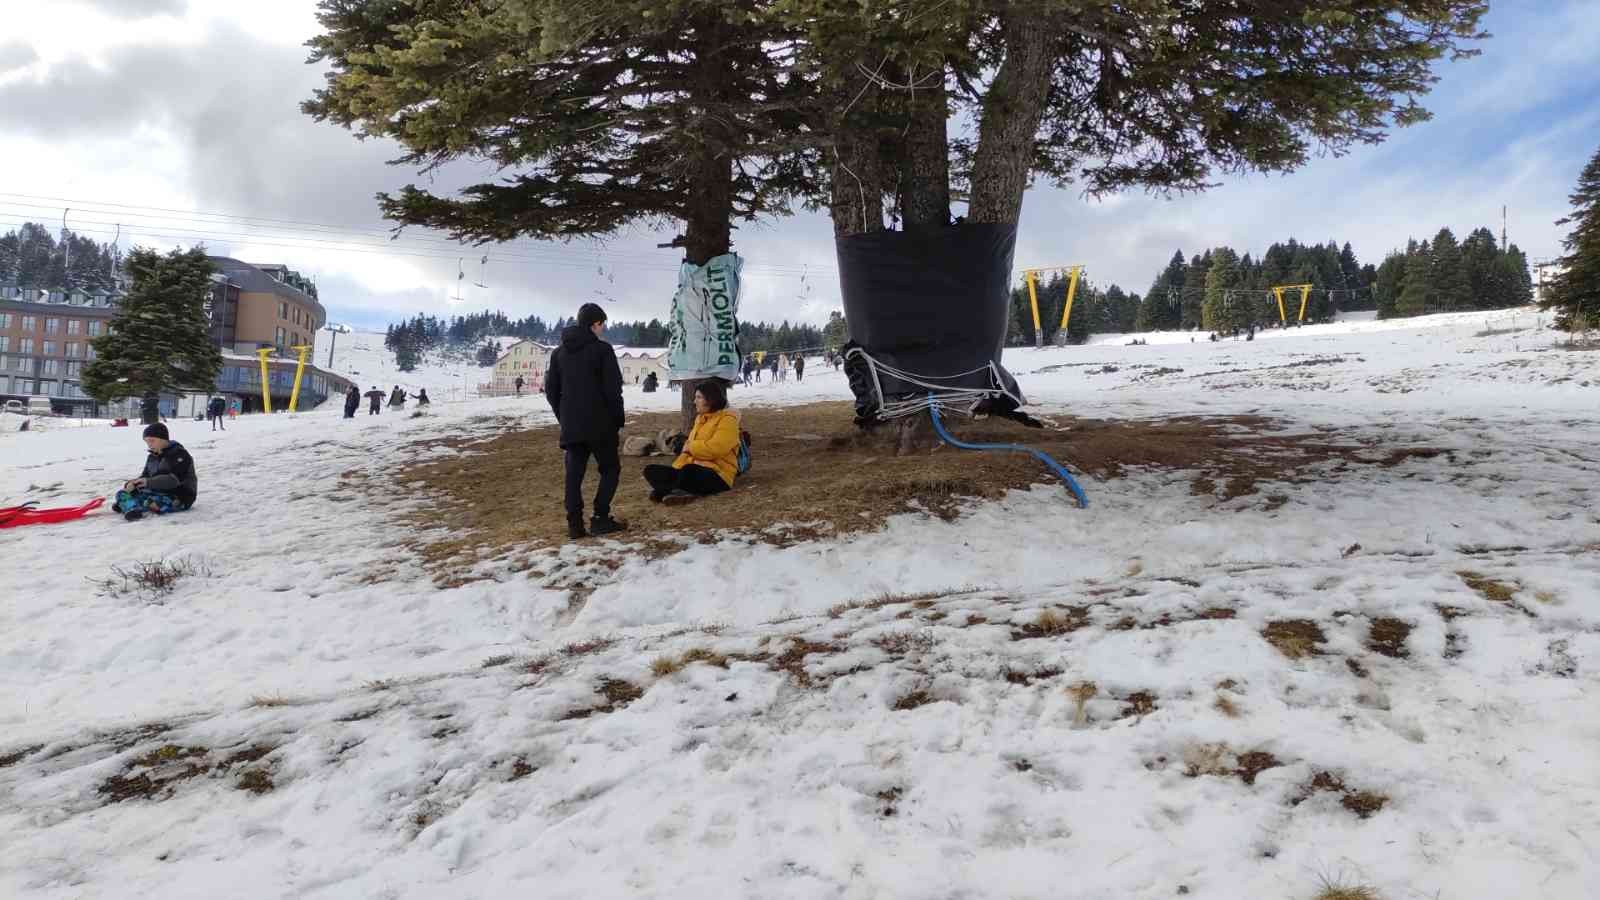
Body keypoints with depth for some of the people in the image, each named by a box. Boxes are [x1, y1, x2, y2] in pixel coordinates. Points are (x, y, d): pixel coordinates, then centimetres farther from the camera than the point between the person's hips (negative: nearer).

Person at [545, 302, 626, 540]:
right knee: (610, 469, 7)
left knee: (574, 473, 7)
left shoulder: (559, 352, 12)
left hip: (570, 426, 5)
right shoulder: (602, 349, -7)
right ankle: (601, 519, -2)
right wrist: (618, 419, 0)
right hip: (600, 424, -5)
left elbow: (551, 390, 14)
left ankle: (574, 524, 3)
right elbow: (613, 389, -11)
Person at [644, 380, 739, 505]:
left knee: (689, 471, -42)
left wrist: (690, 447, -5)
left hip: (718, 475, -9)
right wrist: (676, 468, 1)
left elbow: (715, 449, -21)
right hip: (693, 470, 9)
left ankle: (662, 491, -23)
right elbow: (689, 448, 18)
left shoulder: (728, 420, -7)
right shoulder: (700, 418, 20)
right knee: (651, 471, -7)